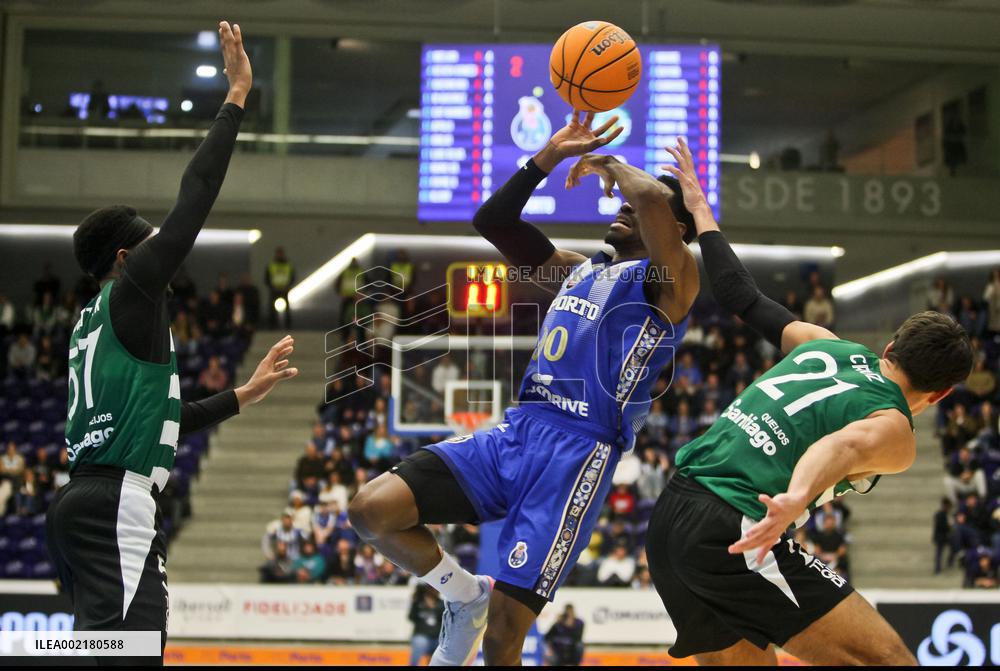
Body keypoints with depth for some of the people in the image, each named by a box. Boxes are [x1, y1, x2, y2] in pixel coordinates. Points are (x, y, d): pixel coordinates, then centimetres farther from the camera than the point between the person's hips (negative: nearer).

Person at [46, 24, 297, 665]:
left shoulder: (95, 322, 25)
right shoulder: (132, 292, -1)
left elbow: (162, 419, 32)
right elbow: (196, 196, -5)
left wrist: (246, 394, 35)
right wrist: (237, 95, 1)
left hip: (85, 500, 10)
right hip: (116, 502, -10)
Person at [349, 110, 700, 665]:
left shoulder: (669, 280, 0)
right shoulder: (578, 271, 24)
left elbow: (653, 196, -20)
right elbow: (492, 222, 26)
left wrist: (607, 163, 0)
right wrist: (550, 156, 17)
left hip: (579, 450, -7)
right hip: (516, 431, 7)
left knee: (502, 638, -12)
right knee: (371, 511, -10)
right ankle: (465, 596, 15)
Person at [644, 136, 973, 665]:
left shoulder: (825, 345, 17)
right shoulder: (894, 432, -3)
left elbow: (744, 298, 23)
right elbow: (844, 445, -25)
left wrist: (700, 209, 35)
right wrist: (797, 500, -45)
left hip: (668, 520, 8)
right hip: (734, 533, -8)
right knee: (887, 659, -8)